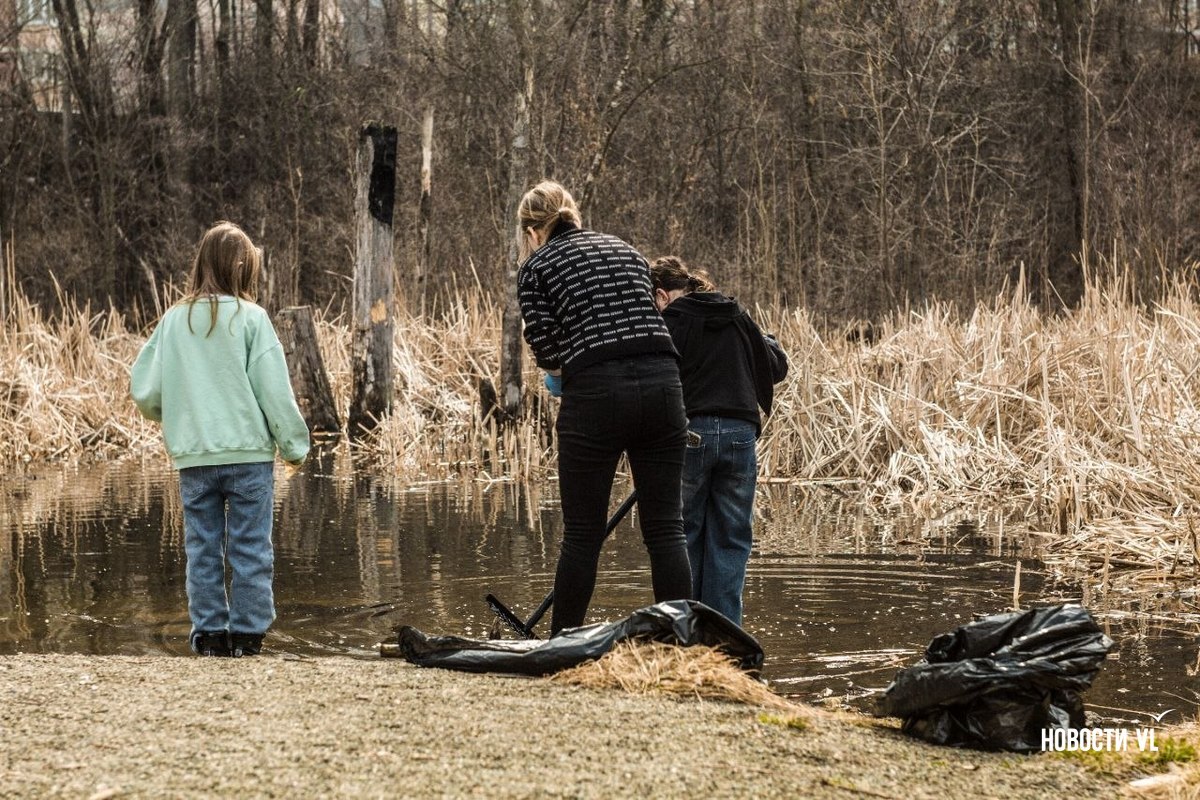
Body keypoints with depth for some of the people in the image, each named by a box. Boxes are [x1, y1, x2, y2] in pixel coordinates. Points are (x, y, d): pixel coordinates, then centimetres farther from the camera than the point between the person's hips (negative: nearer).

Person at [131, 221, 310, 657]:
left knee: (202, 549, 10)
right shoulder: (250, 318, -6)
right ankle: (246, 634, 4)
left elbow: (143, 392, 5)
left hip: (193, 457, 3)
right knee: (250, 548, 4)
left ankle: (209, 633, 11)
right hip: (248, 453, -3)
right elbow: (275, 391, -7)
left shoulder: (174, 320, 4)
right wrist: (294, 444, 2)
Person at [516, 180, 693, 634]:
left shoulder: (537, 266, 8)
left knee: (582, 535, 5)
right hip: (662, 384, 4)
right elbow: (648, 319, 15)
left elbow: (547, 353, -1)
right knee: (666, 529, 5)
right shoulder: (627, 251, 23)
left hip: (597, 392, -4)